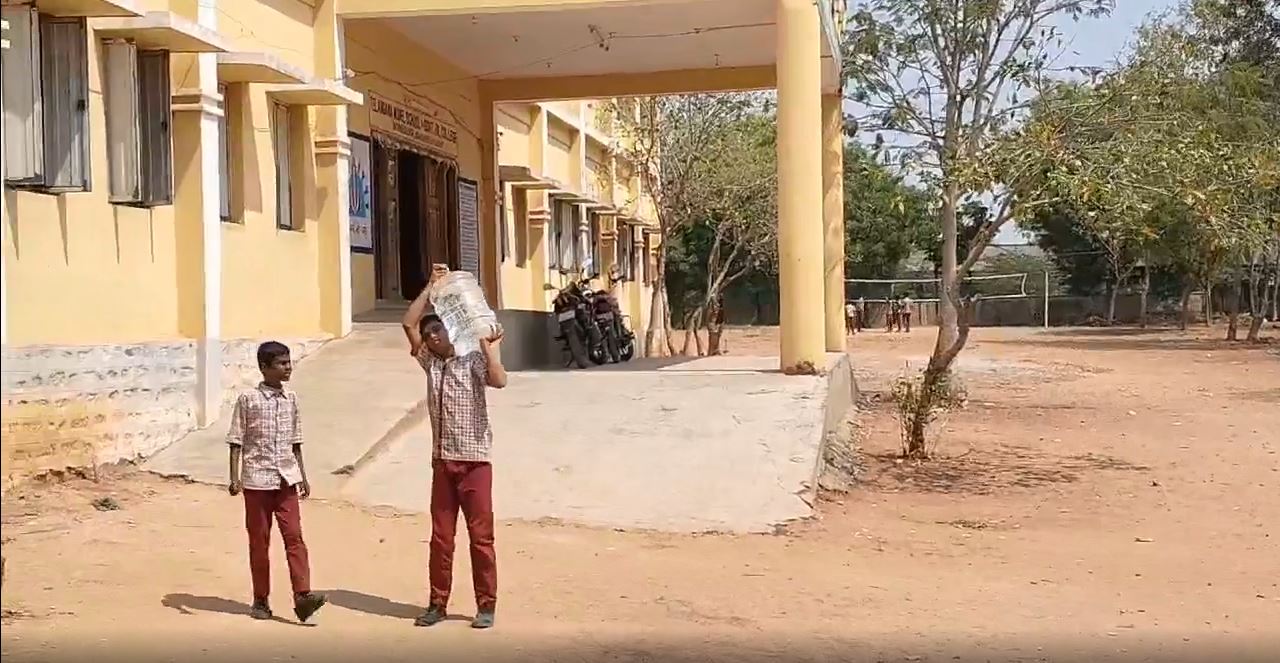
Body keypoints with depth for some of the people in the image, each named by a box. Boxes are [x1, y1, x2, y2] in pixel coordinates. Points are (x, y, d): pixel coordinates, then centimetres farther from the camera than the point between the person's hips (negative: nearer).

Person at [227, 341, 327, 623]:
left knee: (294, 536, -7)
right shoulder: (248, 399, -5)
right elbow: (236, 441, -4)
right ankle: (261, 600, 15)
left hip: (286, 479, 3)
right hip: (257, 480, -3)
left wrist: (303, 476, 14)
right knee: (259, 541, 6)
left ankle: (302, 596, -13)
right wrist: (234, 478, -10)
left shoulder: (290, 399, 8)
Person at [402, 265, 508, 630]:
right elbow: (409, 323, 3)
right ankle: (437, 603, 17)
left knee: (481, 536, 0)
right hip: (442, 460, 5)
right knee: (440, 537, 9)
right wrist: (431, 285, 2)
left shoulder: (473, 360, -3)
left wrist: (488, 346, -15)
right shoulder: (430, 362, 11)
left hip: (475, 460, -5)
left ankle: (486, 605, 6)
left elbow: (499, 380, -23)